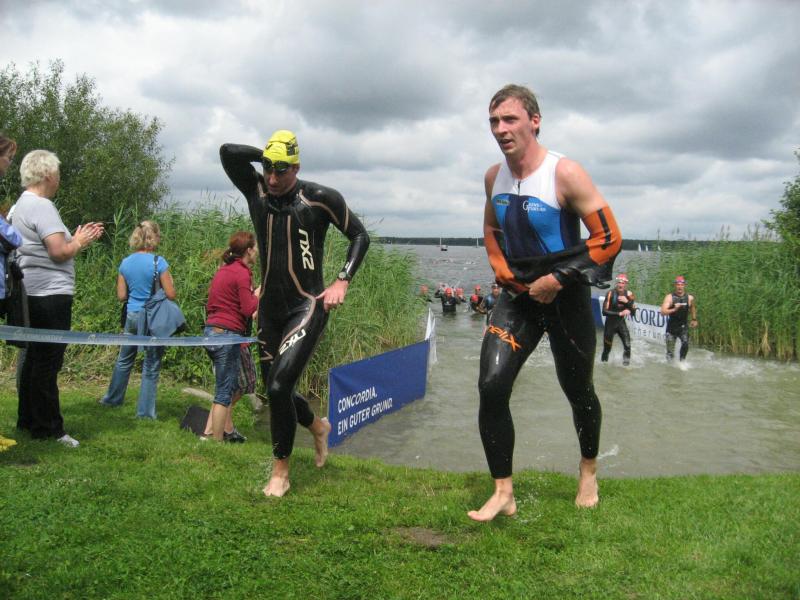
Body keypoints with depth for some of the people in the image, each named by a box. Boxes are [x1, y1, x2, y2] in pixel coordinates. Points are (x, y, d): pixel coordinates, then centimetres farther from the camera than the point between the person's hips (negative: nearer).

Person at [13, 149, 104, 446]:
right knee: (48, 363, -5)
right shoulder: (42, 206, -14)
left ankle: (27, 420, 27)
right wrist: (79, 242, -2)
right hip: (51, 295, -10)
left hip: (35, 295, 10)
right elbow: (59, 252, -21)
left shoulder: (23, 205, 18)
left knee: (34, 360, 17)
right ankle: (48, 429, 1)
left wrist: (77, 239, 15)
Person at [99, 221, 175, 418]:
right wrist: (169, 278, 6)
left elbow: (121, 295, 6)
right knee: (151, 366, 6)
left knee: (124, 360, 23)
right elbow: (170, 294, -12)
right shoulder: (158, 262, -13)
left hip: (131, 316, 5)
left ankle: (112, 398, 38)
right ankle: (145, 411, 11)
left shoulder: (126, 262, 3)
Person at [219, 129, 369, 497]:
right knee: (276, 391, 12)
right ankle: (317, 426, 44)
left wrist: (342, 281, -9)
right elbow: (228, 152, -7)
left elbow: (359, 235, 1)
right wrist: (267, 156, -3)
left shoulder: (320, 198, -7)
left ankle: (280, 472, 2)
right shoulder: (256, 190, 3)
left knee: (279, 387, -17)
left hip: (307, 307, -5)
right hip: (270, 310, 5)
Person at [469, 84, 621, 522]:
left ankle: (588, 468, 41)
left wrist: (558, 280, -19)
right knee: (491, 387, -12)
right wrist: (504, 272, 2)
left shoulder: (565, 174, -18)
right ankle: (503, 493, 0)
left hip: (566, 295, -4)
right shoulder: (494, 176, 0)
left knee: (577, 391, 13)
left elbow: (609, 238, -17)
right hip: (519, 293, 4)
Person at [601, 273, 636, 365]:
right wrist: (619, 313, -28)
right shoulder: (611, 293, -17)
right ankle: (604, 361, 30)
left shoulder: (629, 294, -7)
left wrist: (627, 302, -23)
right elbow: (604, 311, -22)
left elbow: (633, 313, -8)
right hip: (610, 323, -2)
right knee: (607, 347, 7)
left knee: (627, 345, -15)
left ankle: (626, 361, -1)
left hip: (621, 322, 2)